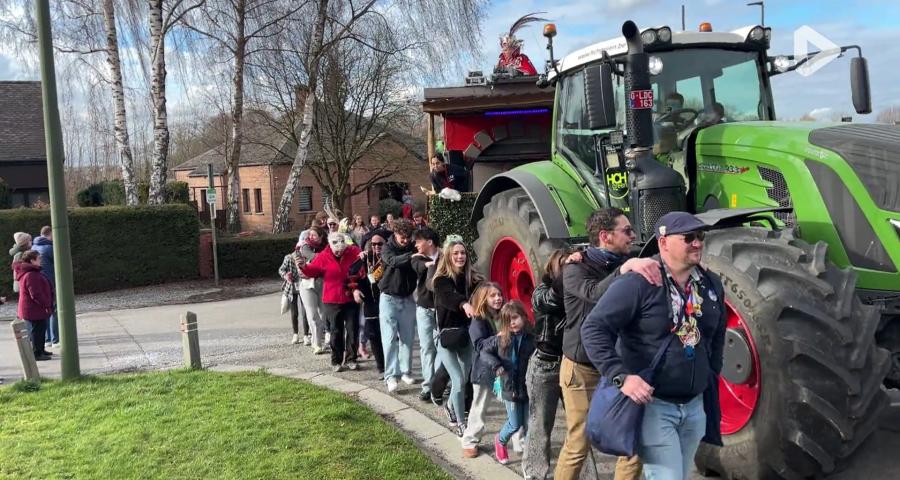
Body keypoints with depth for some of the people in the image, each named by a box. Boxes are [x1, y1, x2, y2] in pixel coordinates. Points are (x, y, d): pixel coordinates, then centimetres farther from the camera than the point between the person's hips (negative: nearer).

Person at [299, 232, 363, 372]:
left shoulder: (354, 252, -4)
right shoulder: (323, 256, -4)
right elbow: (312, 271, -7)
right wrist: (304, 267, -25)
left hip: (351, 299, 1)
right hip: (332, 301, -1)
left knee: (352, 330, 6)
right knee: (336, 331, 7)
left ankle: (351, 359, 18)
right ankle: (336, 361, 16)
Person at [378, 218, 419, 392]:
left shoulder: (413, 249, 2)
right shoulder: (387, 249, -8)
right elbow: (393, 261, -30)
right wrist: (411, 256, -46)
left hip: (408, 298, 3)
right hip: (389, 298, -3)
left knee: (407, 337, 7)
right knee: (390, 338, -7)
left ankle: (406, 371, 19)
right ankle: (391, 375, -7)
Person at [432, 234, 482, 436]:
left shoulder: (472, 278, 3)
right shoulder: (441, 280, -10)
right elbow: (449, 297, -30)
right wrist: (464, 304, -50)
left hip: (467, 335, 4)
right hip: (447, 335, -4)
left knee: (463, 379, 13)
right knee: (459, 381, -8)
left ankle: (452, 408, 42)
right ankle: (461, 424, 6)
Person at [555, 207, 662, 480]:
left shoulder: (629, 265, 7)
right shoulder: (576, 269, -11)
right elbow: (596, 294, -33)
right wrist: (626, 268, -48)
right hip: (584, 370, -5)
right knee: (578, 445, 2)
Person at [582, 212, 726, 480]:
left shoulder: (712, 285, 6)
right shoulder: (638, 283, -17)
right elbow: (593, 328, -19)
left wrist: (711, 374, 18)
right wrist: (621, 377, -25)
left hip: (695, 405, 7)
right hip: (651, 404, -7)